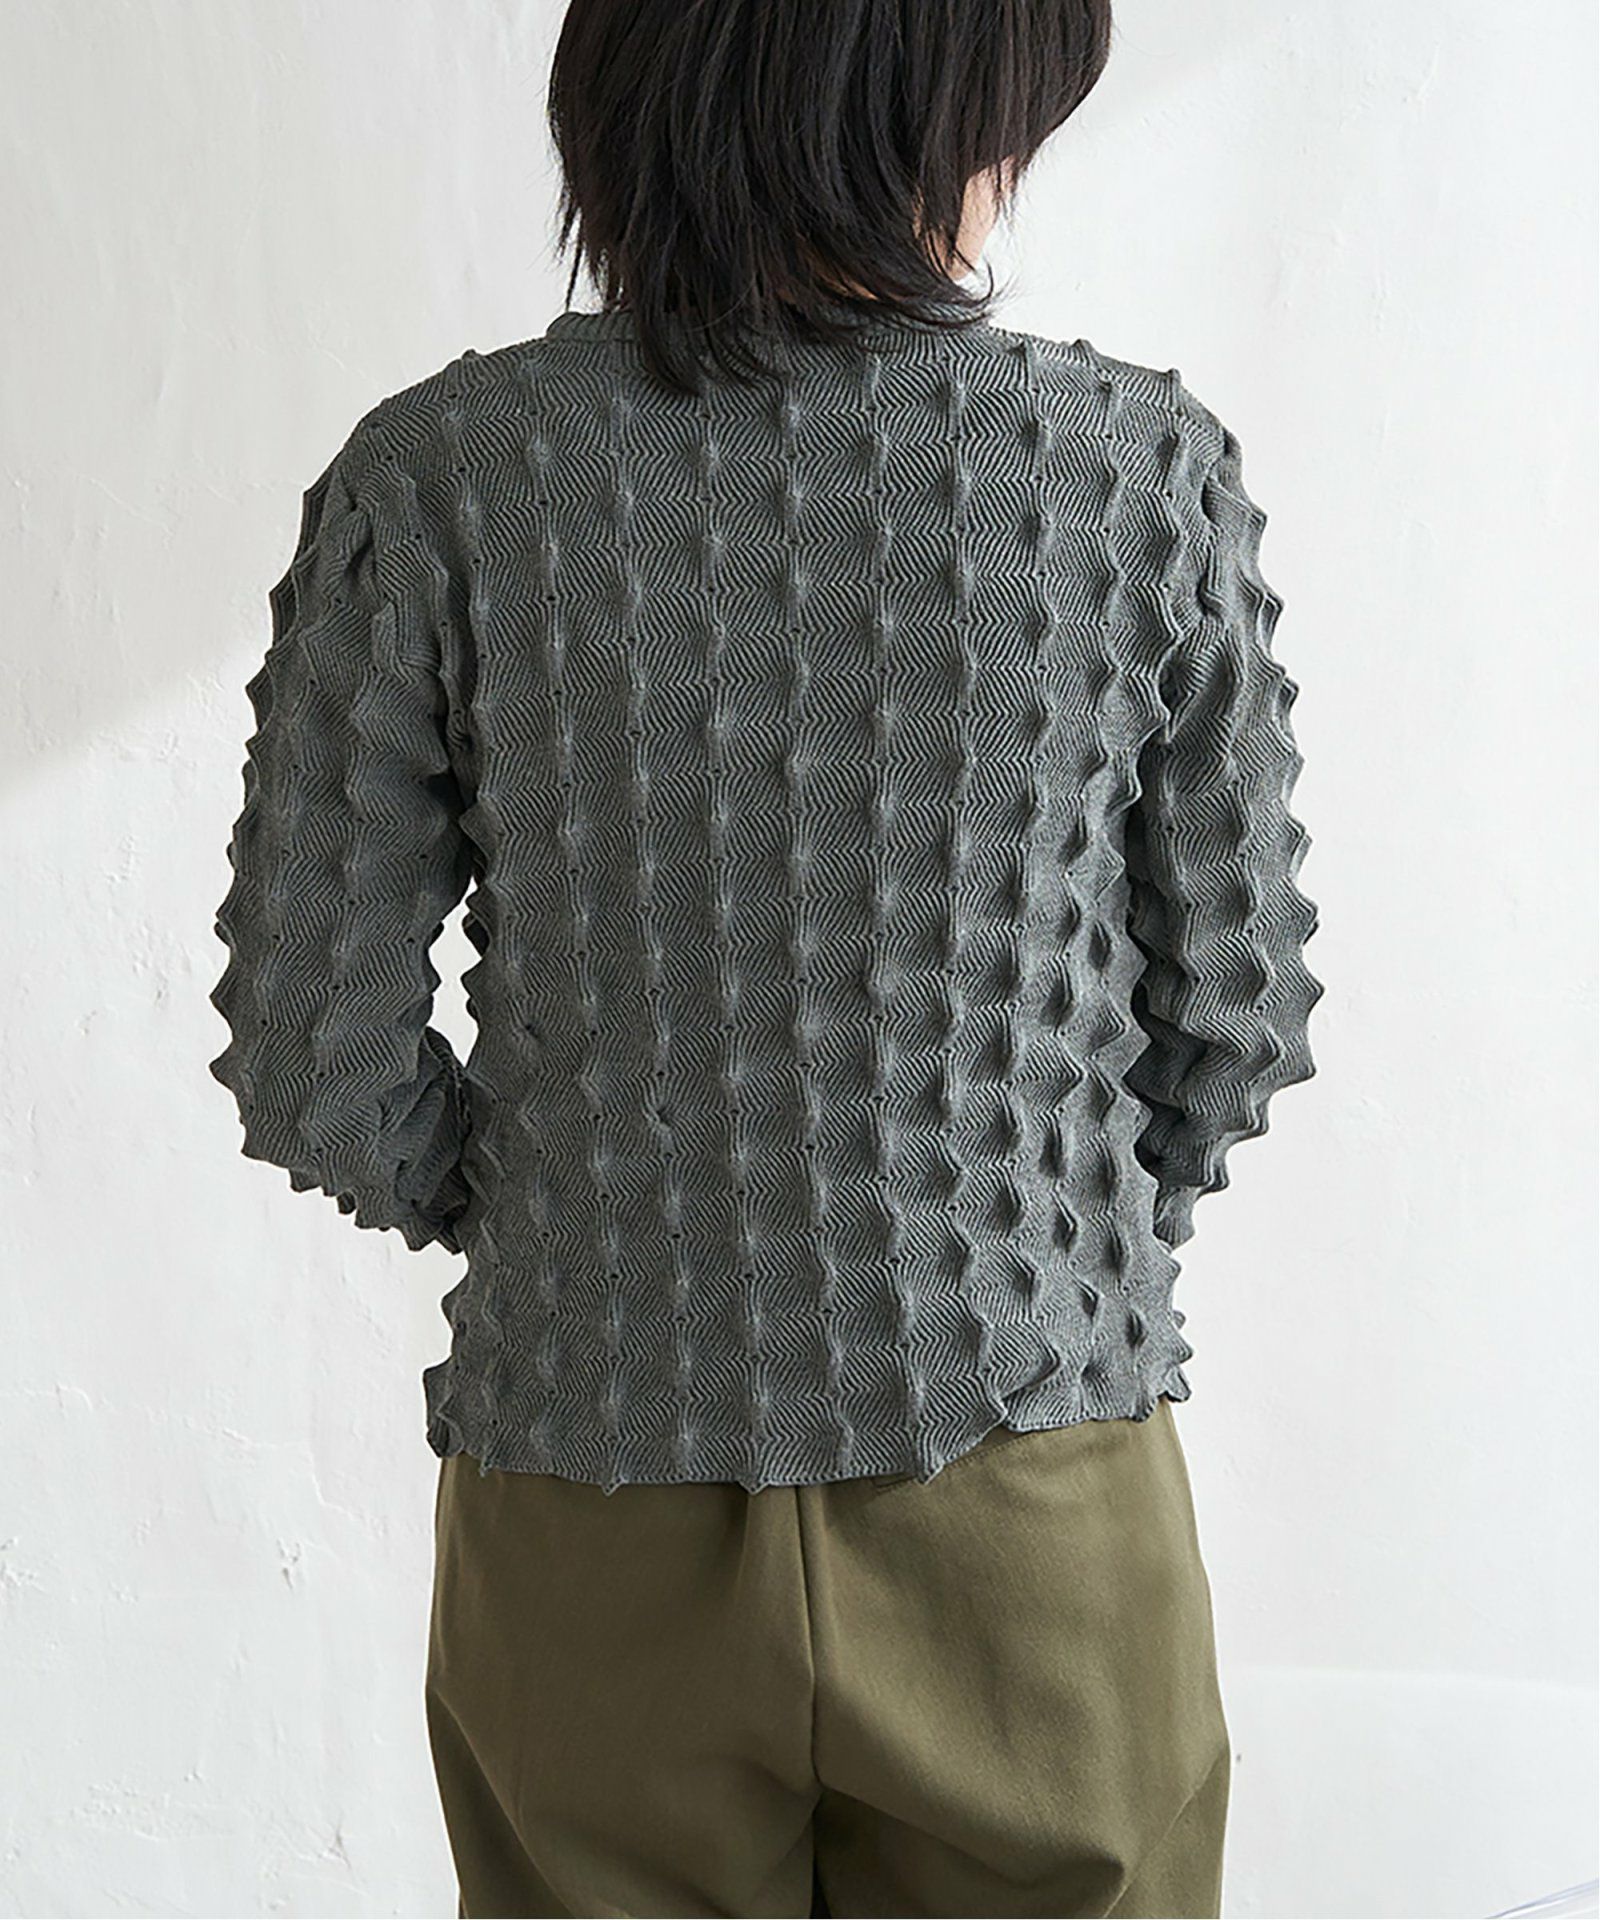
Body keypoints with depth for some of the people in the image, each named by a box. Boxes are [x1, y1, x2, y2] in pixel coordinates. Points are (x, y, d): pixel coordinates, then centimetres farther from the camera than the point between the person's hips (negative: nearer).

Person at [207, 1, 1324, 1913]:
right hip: (1034, 1515, 0)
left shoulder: (431, 482, -10)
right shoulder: (1151, 469, -9)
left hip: (590, 1489, 1)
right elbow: (1237, 1016, -2)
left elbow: (315, 1067, -8)